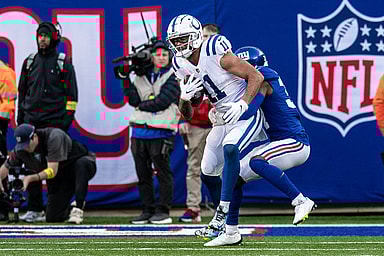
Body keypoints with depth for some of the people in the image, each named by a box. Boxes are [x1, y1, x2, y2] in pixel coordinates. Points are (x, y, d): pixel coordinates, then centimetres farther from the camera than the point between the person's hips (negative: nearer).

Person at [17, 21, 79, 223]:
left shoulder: (63, 62, 2)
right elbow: (22, 91, 19)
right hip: (32, 120, 4)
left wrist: (68, 118, -6)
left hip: (54, 121, -4)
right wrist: (20, 117, 14)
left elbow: (71, 93, 1)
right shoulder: (30, 62, 13)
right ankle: (34, 208, 3)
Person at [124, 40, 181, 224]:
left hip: (160, 131, -5)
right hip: (139, 131, 5)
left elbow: (162, 102, -11)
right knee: (143, 173, 8)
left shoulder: (172, 77, 0)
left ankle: (163, 211, 2)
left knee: (162, 172, -3)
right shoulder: (141, 76, 15)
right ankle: (148, 211, 15)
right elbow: (134, 100, 4)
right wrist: (126, 80, -2)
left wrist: (142, 105, -1)